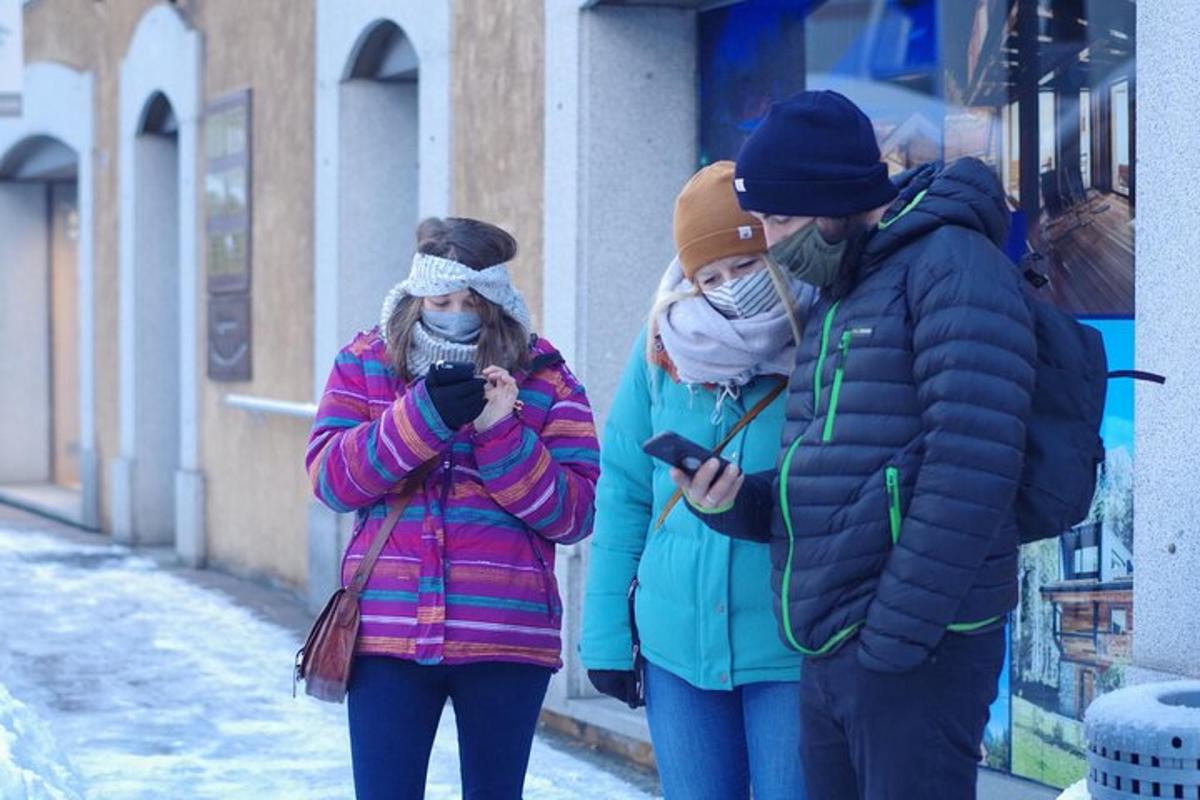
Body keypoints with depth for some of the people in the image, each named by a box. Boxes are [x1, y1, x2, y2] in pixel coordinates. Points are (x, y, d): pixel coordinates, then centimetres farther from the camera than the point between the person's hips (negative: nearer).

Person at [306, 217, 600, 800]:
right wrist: (423, 417, -18)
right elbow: (329, 477, -7)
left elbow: (575, 512, -4)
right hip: (387, 636, 1)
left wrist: (500, 432, -16)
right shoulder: (364, 364, 6)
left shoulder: (544, 378, 2)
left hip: (506, 638, 0)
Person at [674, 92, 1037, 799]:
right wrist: (733, 502, 3)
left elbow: (970, 463, -20)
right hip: (827, 653, 9)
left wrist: (895, 632, -21)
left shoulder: (951, 264, -10)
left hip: (913, 650, -9)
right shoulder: (835, 299, 19)